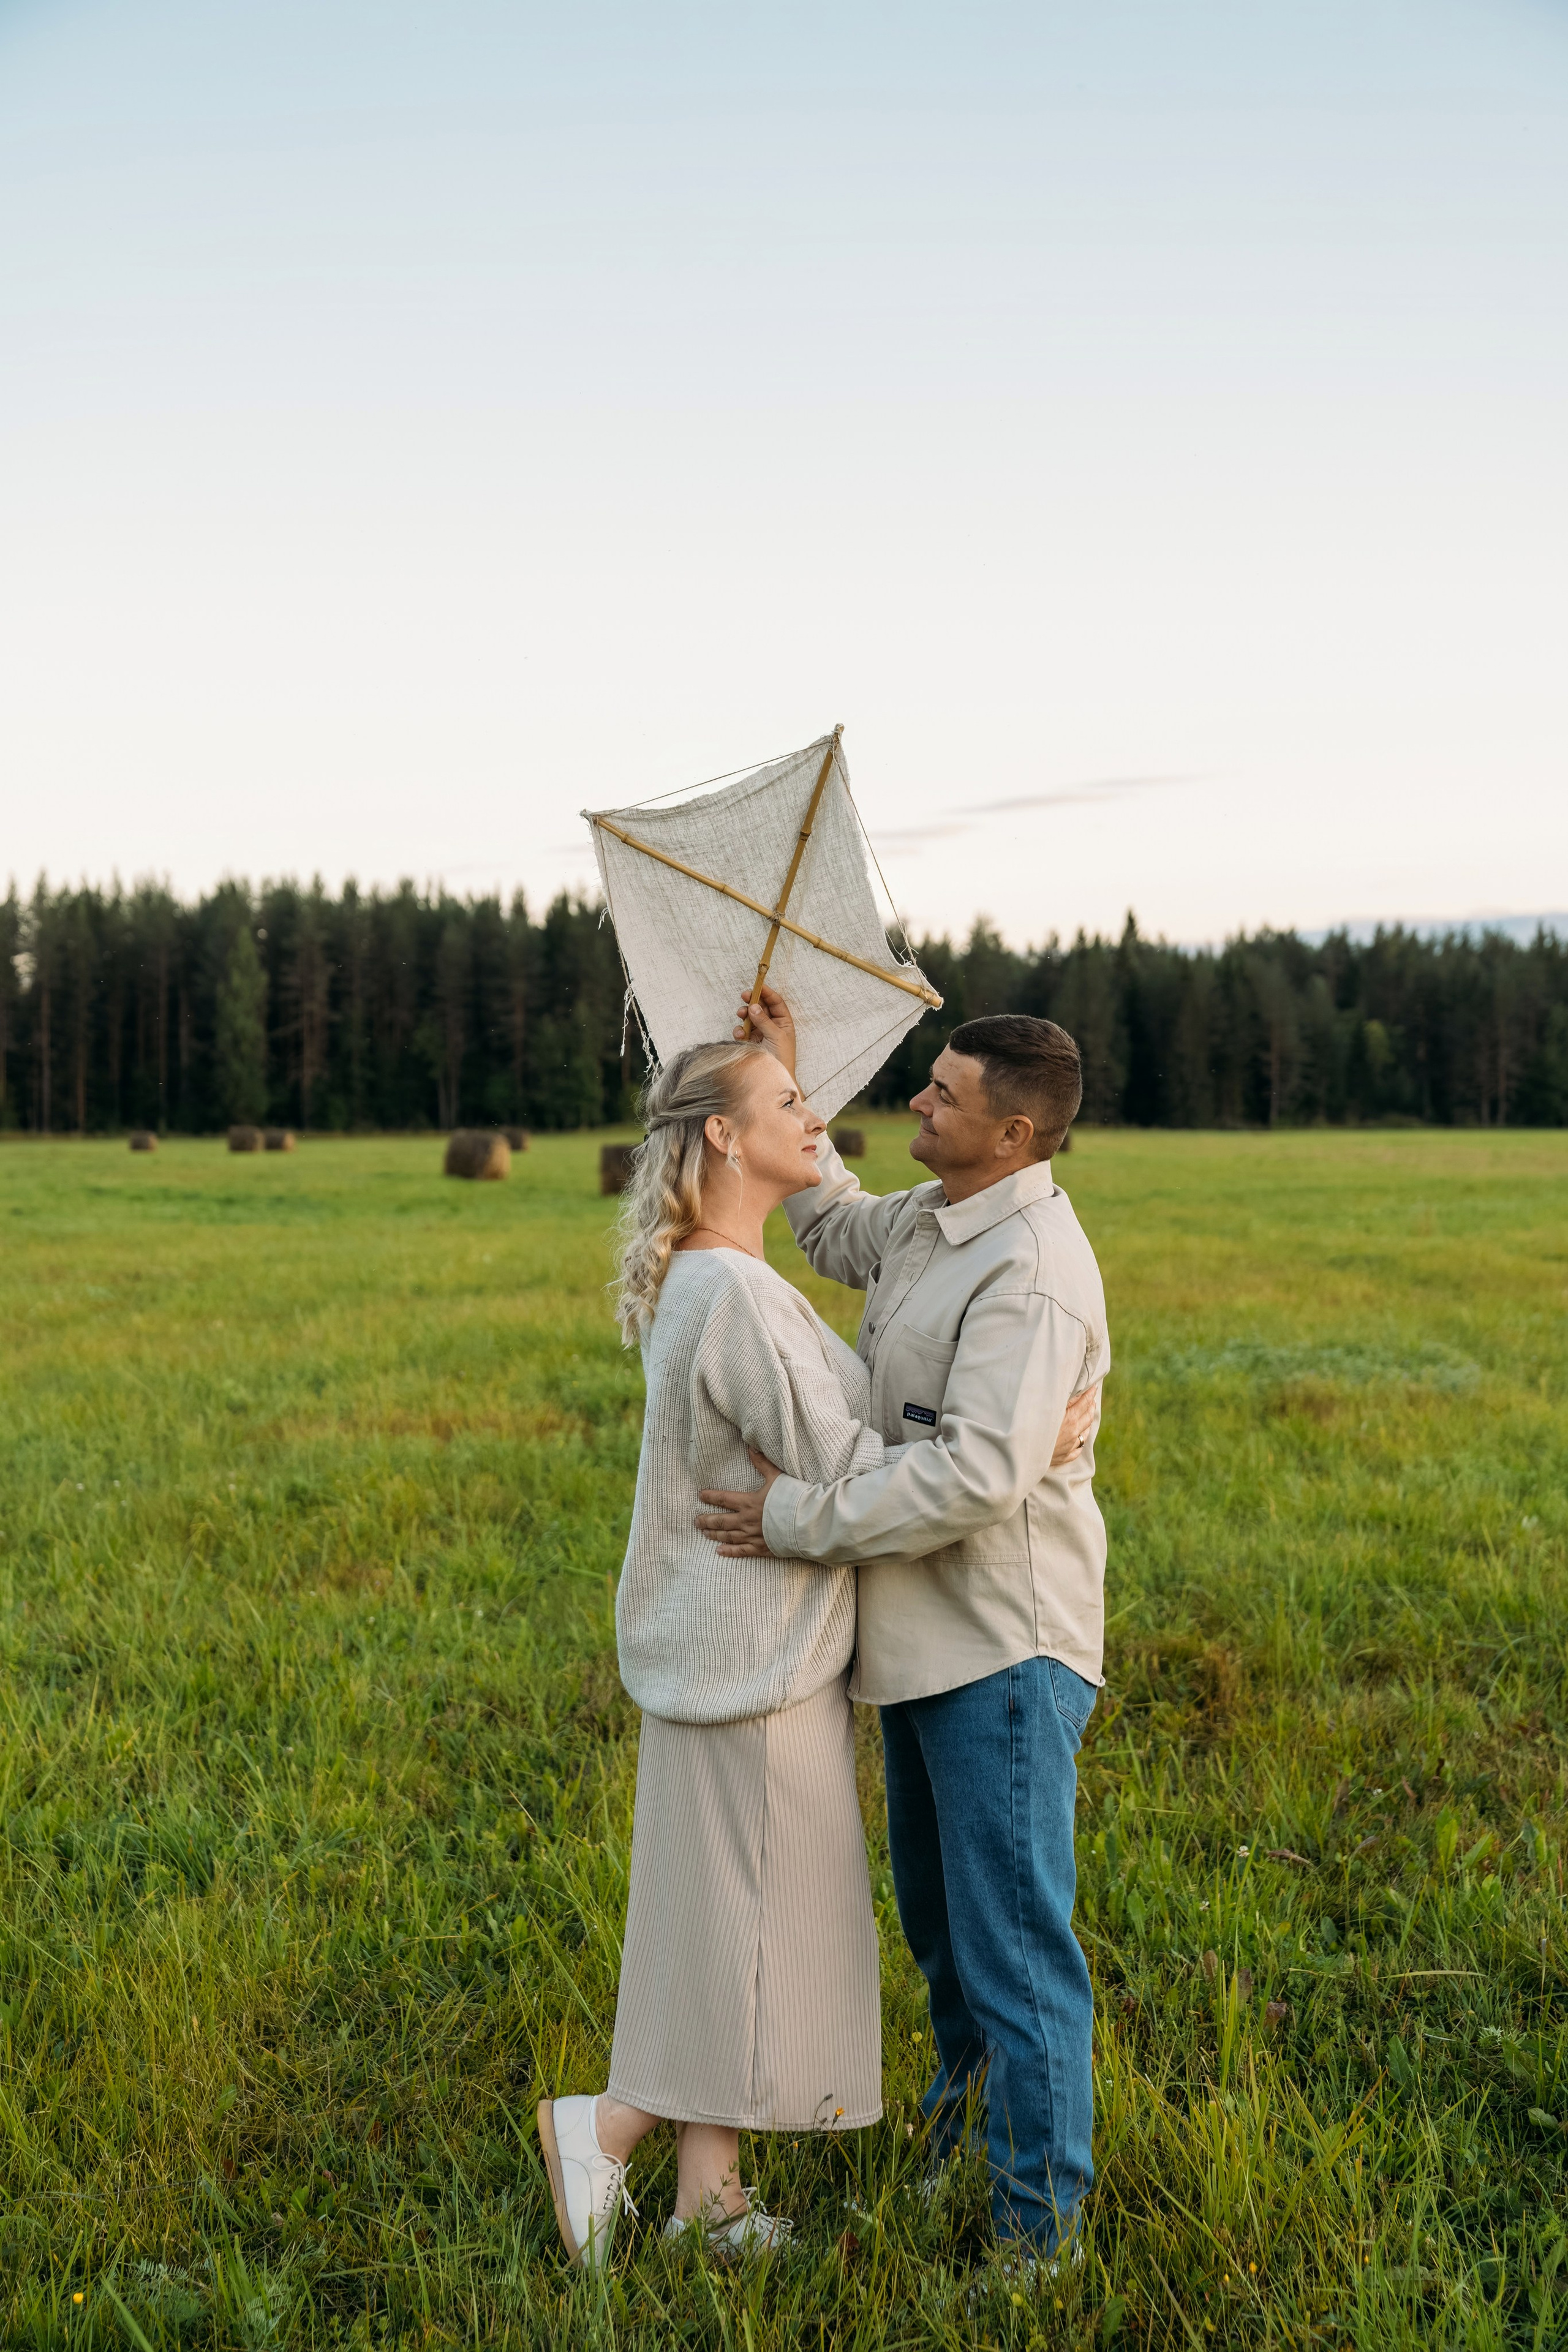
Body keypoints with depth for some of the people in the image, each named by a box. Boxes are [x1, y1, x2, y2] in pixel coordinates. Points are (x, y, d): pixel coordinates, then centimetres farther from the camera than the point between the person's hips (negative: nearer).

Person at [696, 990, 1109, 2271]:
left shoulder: (1032, 1271, -24)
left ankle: (1042, 2214, 15)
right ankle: (968, 2092, 49)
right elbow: (835, 1226, 30)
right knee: (936, 1910, 26)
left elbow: (981, 1472, -32)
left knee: (1014, 1937, 0)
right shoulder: (931, 1223, 8)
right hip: (926, 1638, 10)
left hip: (1004, 1649, -10)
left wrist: (800, 1515, -25)